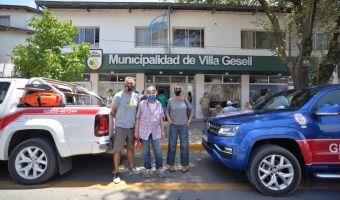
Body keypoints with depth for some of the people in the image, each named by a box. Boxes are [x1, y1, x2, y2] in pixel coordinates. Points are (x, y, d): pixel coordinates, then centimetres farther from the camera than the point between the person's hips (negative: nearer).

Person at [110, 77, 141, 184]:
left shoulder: (136, 96, 4)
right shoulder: (118, 96, -10)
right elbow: (113, 111, -2)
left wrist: (134, 120, 10)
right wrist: (119, 120, 5)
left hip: (132, 127, 5)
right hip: (121, 127, -5)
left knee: (131, 147, 18)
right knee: (118, 150, 0)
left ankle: (131, 166, 36)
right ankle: (116, 172, 10)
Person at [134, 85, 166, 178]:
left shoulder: (159, 104, 4)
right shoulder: (142, 104, -3)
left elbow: (161, 119, 10)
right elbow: (138, 118, 0)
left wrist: (162, 130, 9)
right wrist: (136, 131, -2)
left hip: (156, 132, 1)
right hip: (144, 131, -1)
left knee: (158, 152, 4)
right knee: (146, 152, 10)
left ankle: (159, 168, 23)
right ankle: (147, 169, 27)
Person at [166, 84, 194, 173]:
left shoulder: (185, 100, -1)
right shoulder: (170, 100, 0)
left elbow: (192, 110, 4)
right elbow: (167, 111, 12)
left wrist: (189, 121, 1)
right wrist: (169, 120, 2)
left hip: (184, 126, 0)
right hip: (173, 126, 0)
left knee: (184, 146, 4)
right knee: (172, 146, 5)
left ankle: (184, 165, 16)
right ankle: (171, 165, 18)